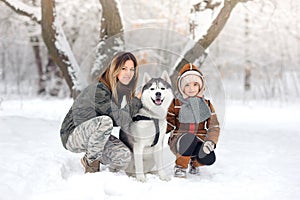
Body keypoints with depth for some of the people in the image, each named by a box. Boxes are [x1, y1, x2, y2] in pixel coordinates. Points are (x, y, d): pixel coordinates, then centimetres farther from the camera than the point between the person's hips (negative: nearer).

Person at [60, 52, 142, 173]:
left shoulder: (125, 92, 2)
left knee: (124, 156, -21)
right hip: (73, 137, -6)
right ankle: (90, 161, -12)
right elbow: (118, 118, -25)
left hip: (98, 137, 7)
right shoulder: (99, 90, -24)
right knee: (105, 121, -36)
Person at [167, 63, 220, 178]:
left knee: (209, 158, -29)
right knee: (189, 138, -39)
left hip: (198, 143, 2)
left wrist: (210, 141, -17)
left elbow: (214, 127, 2)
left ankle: (194, 162, 11)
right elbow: (168, 125, 6)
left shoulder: (206, 104, 8)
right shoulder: (176, 104, 3)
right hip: (178, 140, -2)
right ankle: (180, 167, -11)